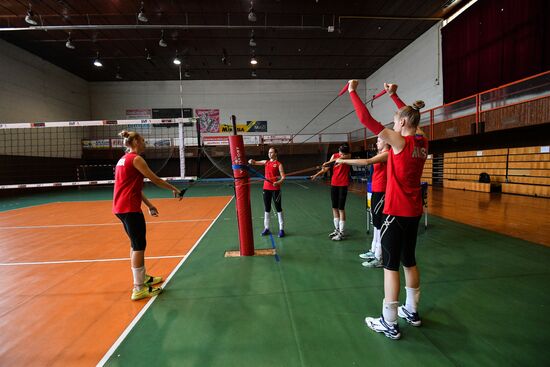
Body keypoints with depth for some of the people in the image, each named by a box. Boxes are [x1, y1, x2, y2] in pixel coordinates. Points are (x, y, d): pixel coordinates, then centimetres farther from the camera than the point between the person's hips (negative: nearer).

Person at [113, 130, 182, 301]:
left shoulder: (124, 159, 18)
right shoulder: (136, 159, -9)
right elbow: (155, 179, -10)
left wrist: (149, 205, 18)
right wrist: (174, 189, 2)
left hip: (120, 207, 10)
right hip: (130, 208, -10)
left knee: (136, 243, 19)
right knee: (139, 246, -4)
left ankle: (142, 278, 33)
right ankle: (139, 289, 3)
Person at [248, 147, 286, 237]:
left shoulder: (279, 164, -4)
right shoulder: (266, 162, 10)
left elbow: (283, 177, -11)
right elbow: (254, 162, 13)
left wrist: (278, 182, -30)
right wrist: (251, 161, -11)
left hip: (275, 189, -5)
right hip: (266, 188, 5)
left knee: (278, 208, 3)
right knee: (267, 209, 12)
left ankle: (281, 229, 11)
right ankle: (266, 228, 23)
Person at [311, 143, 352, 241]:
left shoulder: (349, 156, -7)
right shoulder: (334, 155, 5)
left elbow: (341, 158, -30)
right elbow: (326, 168, 3)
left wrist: (329, 162, -41)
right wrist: (316, 174, -10)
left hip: (343, 185, -5)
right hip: (334, 184, 5)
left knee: (341, 208, -4)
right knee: (334, 207, 11)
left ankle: (341, 233, 4)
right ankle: (337, 229, 24)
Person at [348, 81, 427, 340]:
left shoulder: (400, 141, -15)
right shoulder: (423, 142, 6)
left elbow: (366, 119, -16)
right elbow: (410, 116, 25)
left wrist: (353, 91, -5)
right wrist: (394, 95, 31)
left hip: (396, 212, -8)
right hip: (414, 211, 8)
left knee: (391, 265, 0)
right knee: (409, 261, 19)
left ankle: (390, 324, 11)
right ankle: (412, 312, 35)